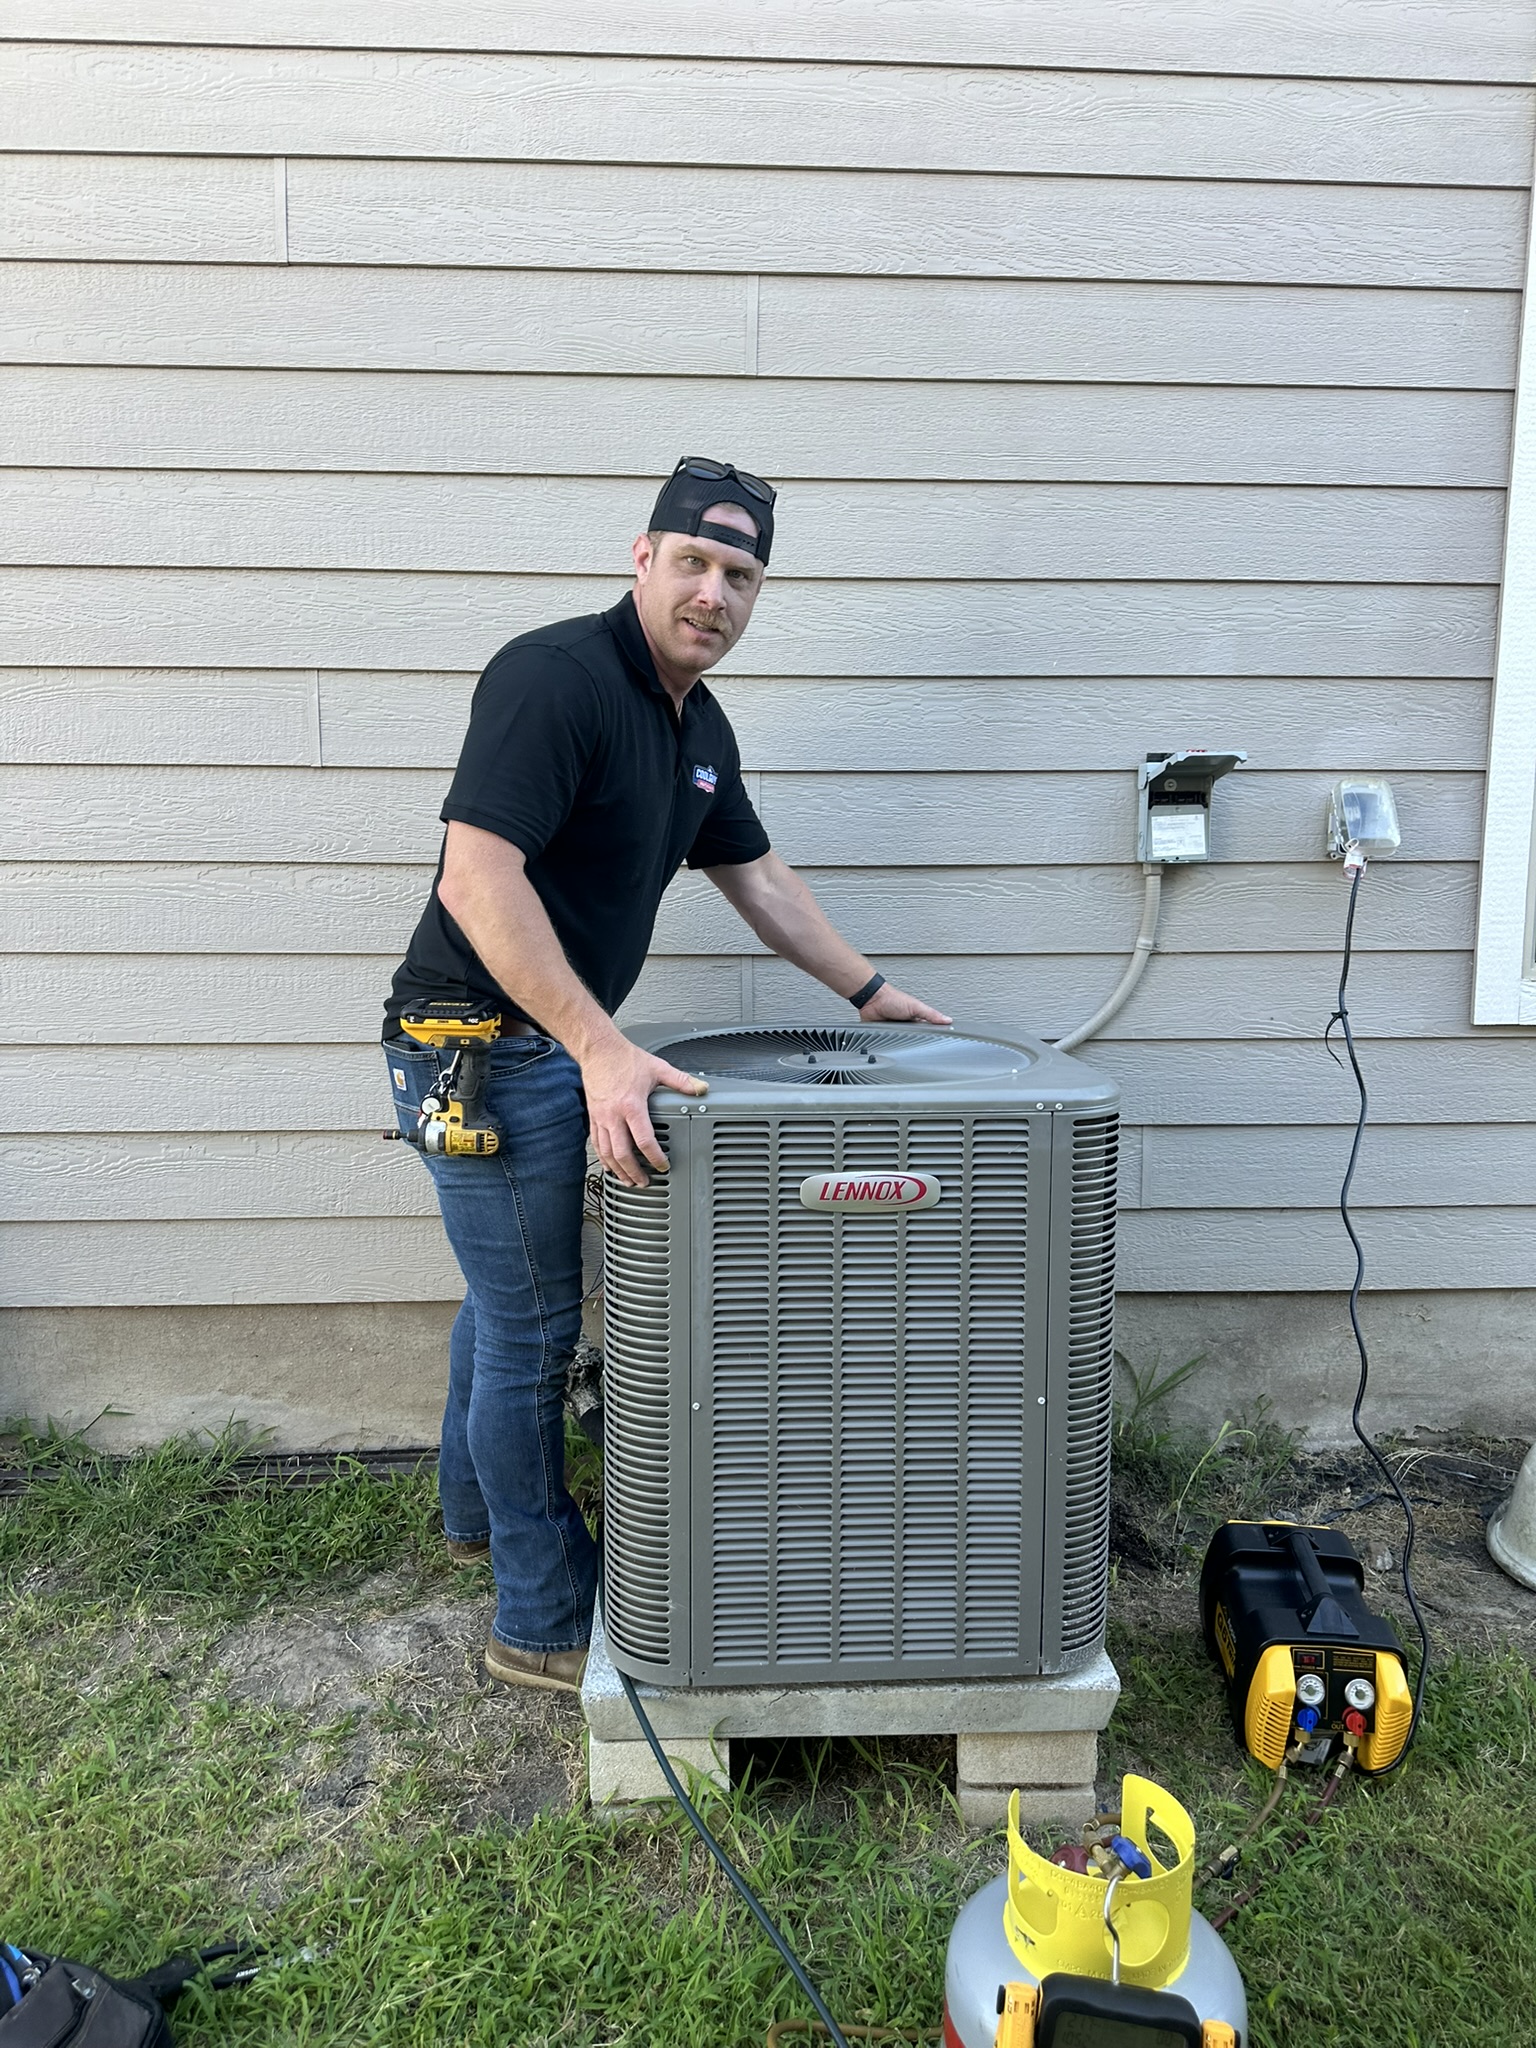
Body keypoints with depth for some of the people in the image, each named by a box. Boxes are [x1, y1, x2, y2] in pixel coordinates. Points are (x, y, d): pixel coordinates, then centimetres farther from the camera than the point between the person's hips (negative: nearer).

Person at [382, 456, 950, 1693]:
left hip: (556, 1044, 10)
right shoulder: (556, 677, -21)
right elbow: (476, 878, -30)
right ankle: (545, 1625, 19)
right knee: (536, 1331, 0)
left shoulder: (700, 725, 9)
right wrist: (600, 1049, -36)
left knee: (507, 1298, 25)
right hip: (485, 1044, -10)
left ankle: (477, 1511, 48)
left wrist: (869, 992, 19)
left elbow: (757, 875, 19)